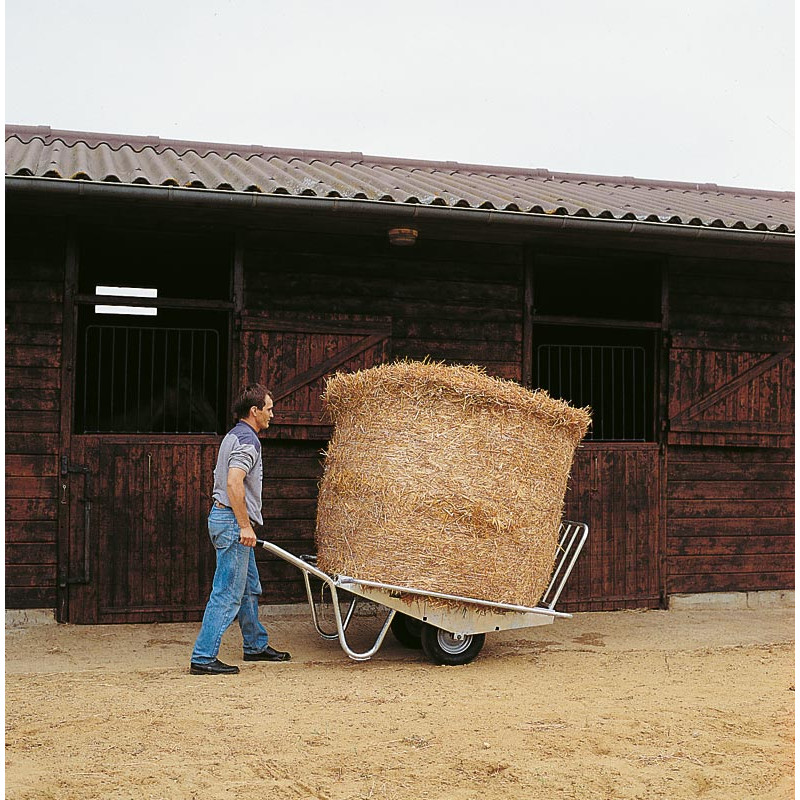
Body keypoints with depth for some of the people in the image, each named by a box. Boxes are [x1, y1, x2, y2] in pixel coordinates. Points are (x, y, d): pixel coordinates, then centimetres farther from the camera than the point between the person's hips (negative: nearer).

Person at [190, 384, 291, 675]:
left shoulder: (234, 435, 17)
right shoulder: (247, 439, -15)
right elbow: (234, 482, -27)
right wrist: (245, 525, -23)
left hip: (224, 517, 11)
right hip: (233, 521, -11)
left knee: (250, 589, 19)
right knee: (227, 594, -7)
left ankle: (256, 645, 30)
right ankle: (203, 658, -4)